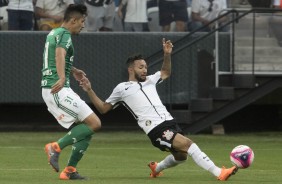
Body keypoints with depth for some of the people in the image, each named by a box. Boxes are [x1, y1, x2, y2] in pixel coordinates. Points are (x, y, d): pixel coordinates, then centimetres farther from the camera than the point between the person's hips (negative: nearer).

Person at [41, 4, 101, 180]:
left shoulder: (53, 33, 21)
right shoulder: (64, 35, -10)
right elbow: (60, 54, -31)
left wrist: (73, 70, 56)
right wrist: (62, 78, -48)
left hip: (50, 90, 10)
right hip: (58, 90, -10)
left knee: (85, 131, 8)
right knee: (94, 123, -13)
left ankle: (70, 170, 3)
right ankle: (57, 147, -15)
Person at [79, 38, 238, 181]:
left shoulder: (149, 80, 24)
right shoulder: (122, 89, 9)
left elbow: (166, 73, 39)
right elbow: (103, 108, 15)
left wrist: (167, 54, 23)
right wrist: (89, 91, 5)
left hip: (169, 122, 7)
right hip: (156, 128, -7)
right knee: (187, 144, -21)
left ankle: (157, 168, 39)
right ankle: (219, 173, -27)